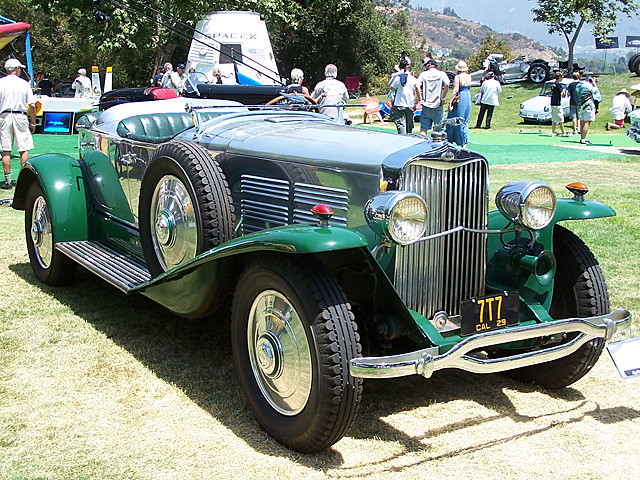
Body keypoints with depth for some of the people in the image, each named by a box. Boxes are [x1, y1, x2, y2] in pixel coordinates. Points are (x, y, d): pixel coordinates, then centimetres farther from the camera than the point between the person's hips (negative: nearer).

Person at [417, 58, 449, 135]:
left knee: (423, 129, 2)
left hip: (426, 106, 1)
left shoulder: (423, 74, 6)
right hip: (437, 105, -1)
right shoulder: (441, 74, 3)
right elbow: (447, 84, -14)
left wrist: (419, 99, -1)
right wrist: (443, 99, -7)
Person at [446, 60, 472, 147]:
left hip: (459, 100, -6)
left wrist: (450, 102, -18)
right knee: (465, 121, 11)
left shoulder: (457, 77, -10)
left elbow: (455, 90, -18)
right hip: (468, 99, 6)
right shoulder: (469, 77, 6)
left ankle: (450, 141, 7)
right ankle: (464, 143, 10)